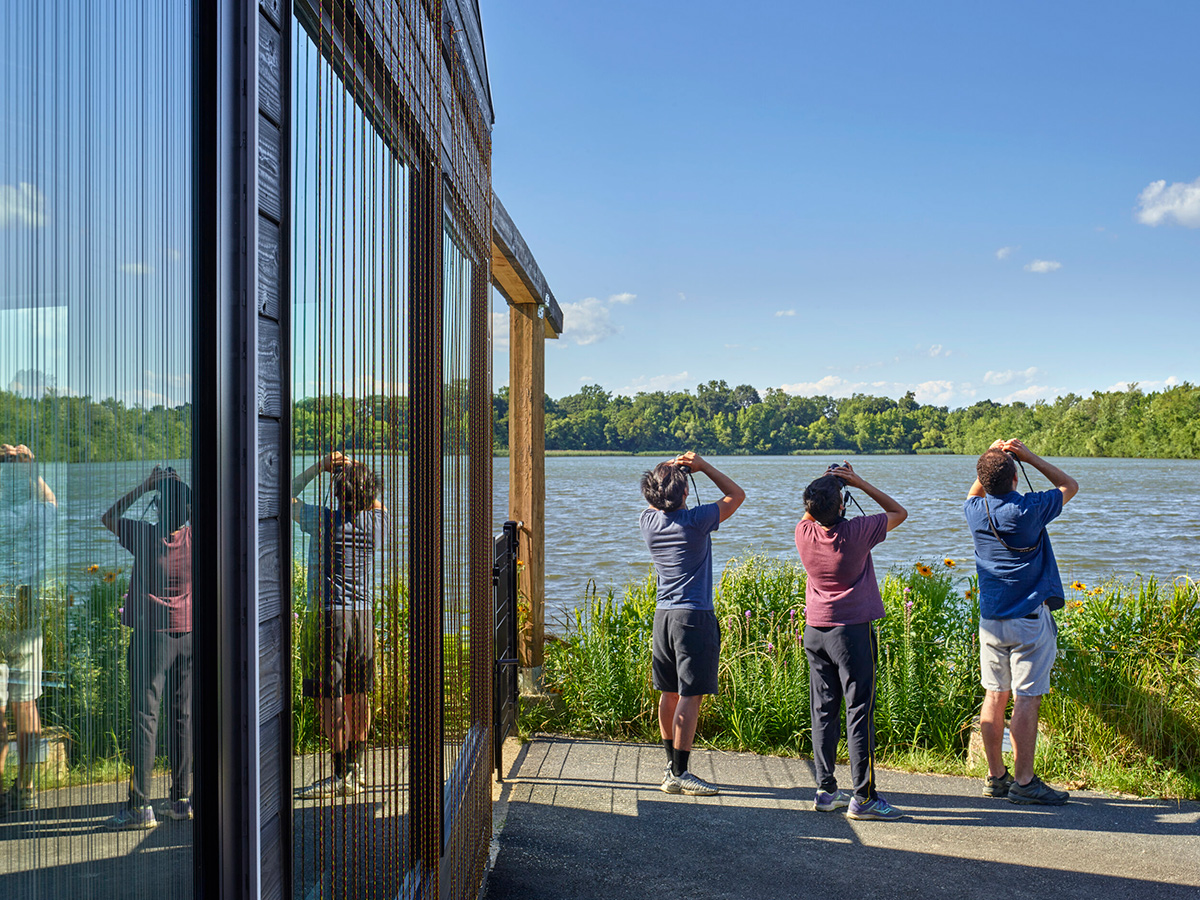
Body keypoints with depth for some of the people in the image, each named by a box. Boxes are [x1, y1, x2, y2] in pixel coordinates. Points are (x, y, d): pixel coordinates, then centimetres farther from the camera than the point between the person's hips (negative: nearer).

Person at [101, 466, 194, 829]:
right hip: (188, 635, 4)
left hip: (151, 635, -3)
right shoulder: (195, 538, -4)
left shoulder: (144, 535, -12)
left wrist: (145, 486, 5)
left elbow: (109, 516, 8)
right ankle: (181, 798, 14)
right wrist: (181, 485, 13)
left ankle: (139, 805, -3)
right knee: (185, 717, 9)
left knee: (145, 718, -3)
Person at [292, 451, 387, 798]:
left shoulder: (323, 520, -13)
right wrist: (355, 469, 16)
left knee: (330, 699, -2)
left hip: (331, 614, -6)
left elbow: (287, 496, 3)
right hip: (365, 614, 6)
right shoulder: (376, 522, 0)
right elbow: (377, 505, 26)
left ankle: (342, 776, 0)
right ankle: (356, 768, 21)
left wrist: (318, 468, 1)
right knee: (358, 696, 13)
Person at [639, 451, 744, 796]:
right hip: (694, 616, -7)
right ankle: (679, 774, -5)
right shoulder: (696, 521, -13)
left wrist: (669, 470, 13)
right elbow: (737, 494, 1)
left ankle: (672, 764, 22)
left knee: (670, 693, 14)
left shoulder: (648, 522, 2)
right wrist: (702, 466, 2)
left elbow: (654, 503, 28)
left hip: (663, 615, 7)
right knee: (690, 695, -5)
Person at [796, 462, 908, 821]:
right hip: (853, 630, -5)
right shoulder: (856, 531, -16)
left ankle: (826, 790, 14)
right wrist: (860, 483, 0)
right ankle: (863, 796, -1)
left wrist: (824, 486, 10)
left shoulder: (804, 534, -4)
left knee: (823, 711, 9)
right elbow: (899, 512, 2)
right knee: (860, 712, -2)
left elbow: (810, 515, 23)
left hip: (815, 631, 5)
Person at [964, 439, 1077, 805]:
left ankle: (995, 776, 18)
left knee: (995, 695, 11)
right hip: (1029, 620, -5)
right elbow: (1069, 485, 5)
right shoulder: (1029, 509, -14)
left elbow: (974, 494, 27)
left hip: (990, 619, 6)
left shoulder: (976, 511, 0)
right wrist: (1029, 456, 3)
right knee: (1026, 699, -2)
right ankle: (1023, 782, 0)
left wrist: (990, 459, 13)